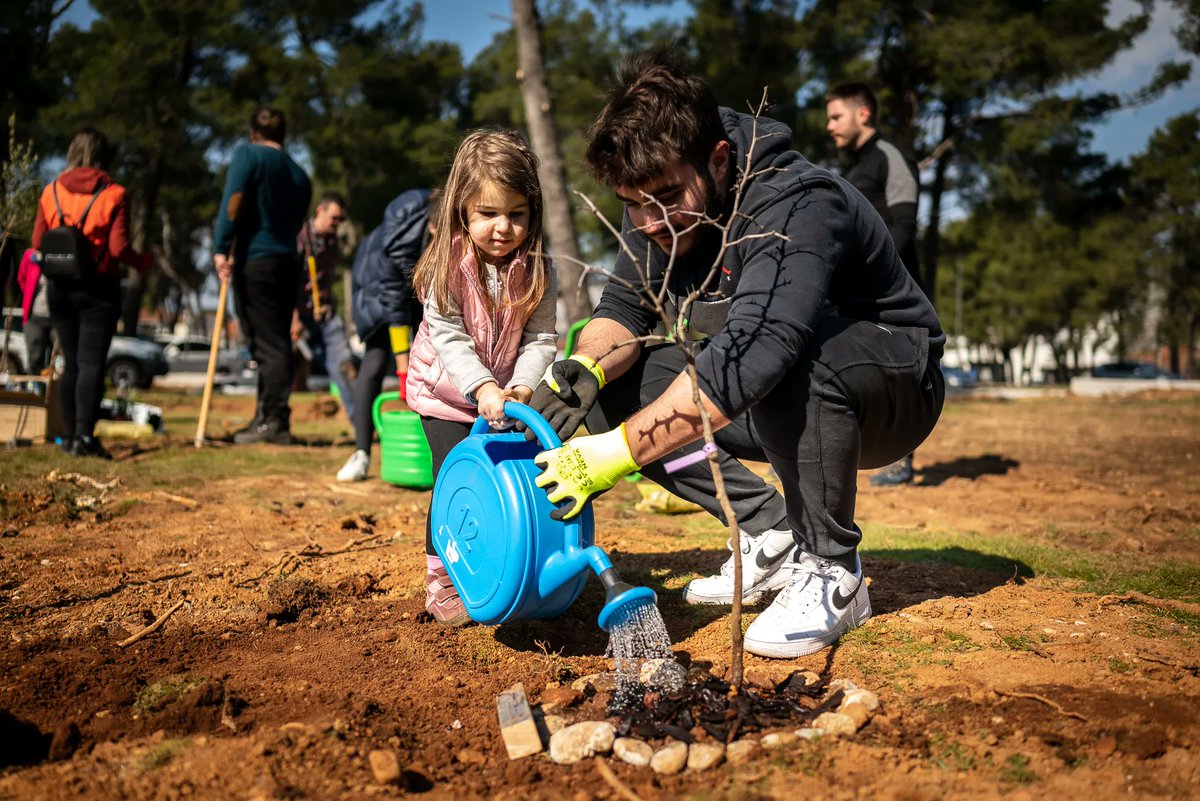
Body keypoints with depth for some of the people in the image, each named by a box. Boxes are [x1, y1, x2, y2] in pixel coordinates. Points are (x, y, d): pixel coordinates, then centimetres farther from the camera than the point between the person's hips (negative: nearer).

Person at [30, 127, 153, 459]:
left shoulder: (51, 192, 5)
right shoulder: (114, 195, -6)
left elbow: (37, 244, 3)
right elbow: (119, 248, -13)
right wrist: (144, 261, 5)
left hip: (59, 288, 4)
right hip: (98, 288, -4)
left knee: (71, 363, 13)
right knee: (92, 363, -5)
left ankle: (69, 434, 15)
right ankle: (84, 434, -15)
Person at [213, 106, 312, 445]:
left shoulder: (248, 154, -1)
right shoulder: (299, 174, 17)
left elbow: (233, 200, -14)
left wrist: (221, 248, -17)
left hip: (255, 261, -6)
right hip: (289, 262, 6)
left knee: (268, 345, -6)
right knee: (276, 343, 11)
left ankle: (274, 421, -6)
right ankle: (268, 418, 17)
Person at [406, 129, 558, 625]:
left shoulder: (537, 271, -12)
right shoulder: (448, 266, -19)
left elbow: (540, 338, -14)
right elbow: (448, 336, -24)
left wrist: (522, 387, -31)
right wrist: (483, 387, -37)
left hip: (507, 393, 3)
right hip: (446, 392, -3)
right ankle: (442, 580, 6)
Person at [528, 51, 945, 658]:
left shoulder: (797, 208, -32)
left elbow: (749, 355, -45)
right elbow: (623, 307, -4)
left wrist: (617, 450, -48)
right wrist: (587, 367, -28)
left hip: (894, 387, -7)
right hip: (767, 404, 7)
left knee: (791, 356, -40)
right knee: (615, 385, -9)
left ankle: (830, 570, -19)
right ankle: (771, 537, -3)